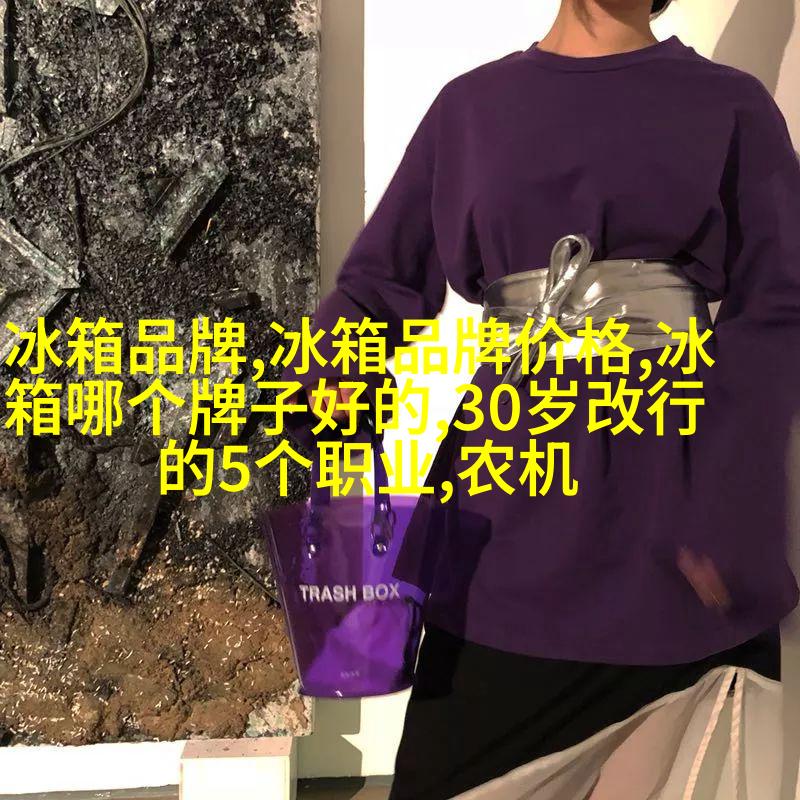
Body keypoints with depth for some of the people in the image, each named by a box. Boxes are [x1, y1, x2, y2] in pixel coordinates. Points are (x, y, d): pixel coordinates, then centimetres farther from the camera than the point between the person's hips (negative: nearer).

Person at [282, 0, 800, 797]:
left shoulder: (731, 105, 5)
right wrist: (327, 383, -15)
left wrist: (729, 518, -15)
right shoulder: (471, 105, 9)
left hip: (675, 488, 0)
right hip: (512, 501, 1)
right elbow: (380, 278, 7)